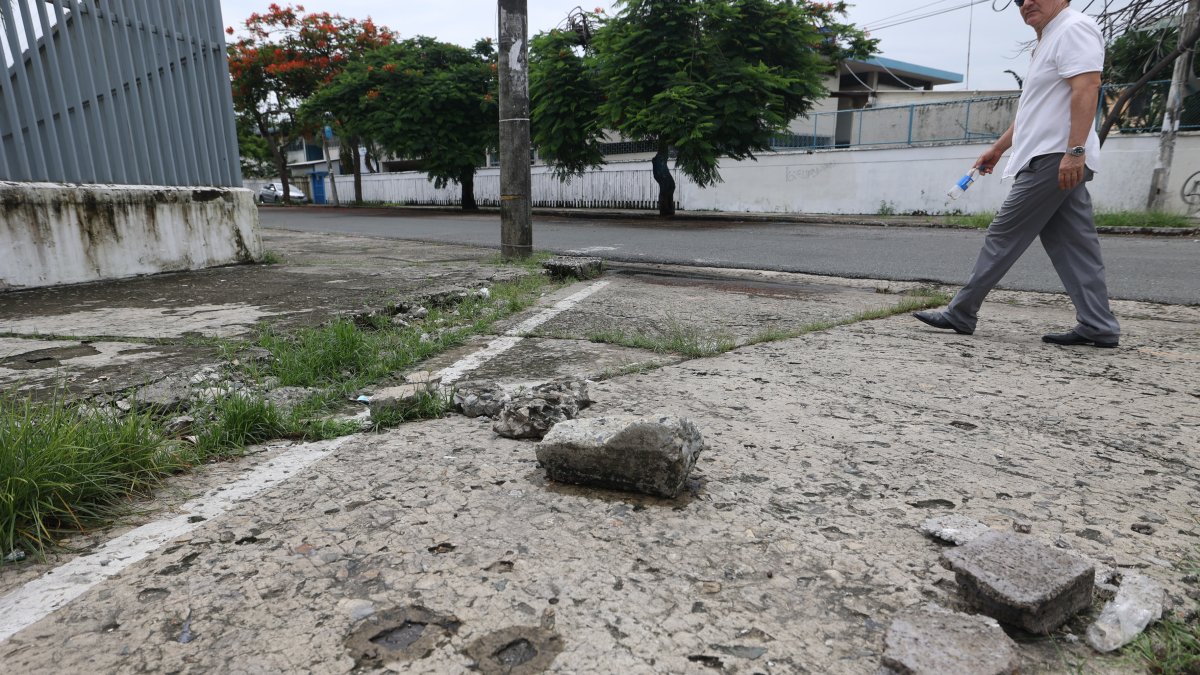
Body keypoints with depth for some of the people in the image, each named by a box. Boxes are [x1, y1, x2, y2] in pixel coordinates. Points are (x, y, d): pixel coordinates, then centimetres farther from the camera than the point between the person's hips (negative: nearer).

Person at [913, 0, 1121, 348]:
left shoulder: (1073, 28, -7)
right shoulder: (1048, 39, 26)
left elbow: (1087, 87, -19)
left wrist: (1074, 151, -27)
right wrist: (997, 148, 32)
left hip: (1053, 159, -10)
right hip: (1059, 162, 10)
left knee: (1004, 236, -7)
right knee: (1072, 246, 5)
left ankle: (960, 313, -1)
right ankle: (1098, 326, 6)